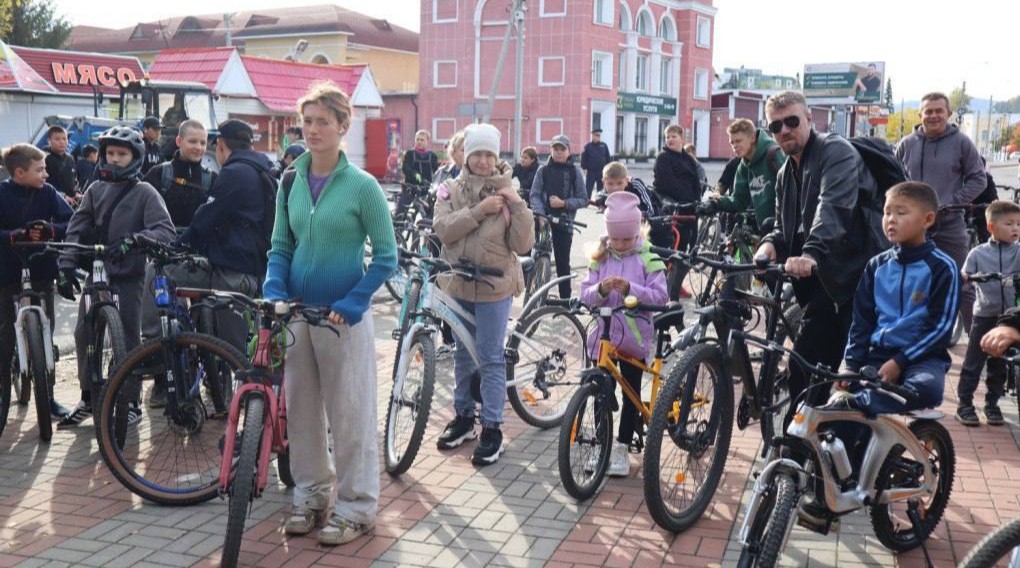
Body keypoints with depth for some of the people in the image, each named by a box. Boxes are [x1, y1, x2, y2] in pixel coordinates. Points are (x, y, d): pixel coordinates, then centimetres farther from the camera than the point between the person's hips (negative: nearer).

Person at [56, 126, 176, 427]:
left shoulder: (145, 192, -5)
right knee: (83, 334, 4)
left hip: (128, 274, -4)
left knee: (128, 338, 1)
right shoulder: (96, 189, 8)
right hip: (95, 271, 4)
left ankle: (130, 402, 14)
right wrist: (66, 265, -8)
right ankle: (88, 397, 20)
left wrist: (133, 240, -32)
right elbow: (77, 228, 3)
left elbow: (165, 230, -16)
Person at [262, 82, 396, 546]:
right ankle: (311, 494, 28)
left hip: (344, 316, -5)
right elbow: (281, 247, 10)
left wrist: (349, 305, -15)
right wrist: (275, 293, -7)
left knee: (350, 414, 2)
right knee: (300, 411, 12)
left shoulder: (362, 185, -8)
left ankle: (357, 506, 15)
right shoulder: (292, 183, 5)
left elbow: (386, 256, -7)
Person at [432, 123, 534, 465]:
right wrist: (480, 210, -22)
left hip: (494, 285, -3)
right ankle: (464, 417, 30)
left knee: (491, 358, 0)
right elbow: (443, 229, -15)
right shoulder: (451, 190, 2)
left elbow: (523, 244, -9)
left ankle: (492, 429, 7)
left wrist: (518, 206, -19)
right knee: (463, 354, 16)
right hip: (458, 284, 3)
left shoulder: (507, 193, -2)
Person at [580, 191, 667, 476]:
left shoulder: (648, 260, -4)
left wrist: (630, 288, -25)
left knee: (631, 393, 5)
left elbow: (659, 296, -11)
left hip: (633, 338, -2)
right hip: (603, 336, 2)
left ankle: (622, 449, 14)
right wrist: (600, 289, -20)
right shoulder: (600, 258, 6)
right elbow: (585, 294, 1)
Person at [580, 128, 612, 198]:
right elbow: (584, 158, -2)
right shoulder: (587, 146, -1)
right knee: (588, 190, -1)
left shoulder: (604, 146, 5)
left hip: (602, 172, 2)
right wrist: (584, 168, -8)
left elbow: (608, 158, 9)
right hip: (591, 172, -2)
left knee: (601, 190, 9)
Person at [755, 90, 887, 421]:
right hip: (825, 282, 8)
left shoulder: (836, 151, -10)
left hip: (861, 277, -8)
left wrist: (811, 254, -43)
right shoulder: (785, 175, 17)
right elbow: (784, 226, 18)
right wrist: (771, 244, -7)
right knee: (803, 370, 6)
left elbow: (834, 208, -27)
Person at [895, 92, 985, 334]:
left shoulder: (961, 143, -2)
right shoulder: (907, 144, 3)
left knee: (962, 286, 1)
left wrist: (953, 202, -10)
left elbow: (978, 178, 1)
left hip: (950, 225, -2)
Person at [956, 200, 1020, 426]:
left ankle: (992, 404, 23)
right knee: (973, 363, 1)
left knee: (999, 365, 11)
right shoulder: (978, 253, -2)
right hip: (984, 316, -2)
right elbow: (964, 278, 0)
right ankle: (964, 405, 9)